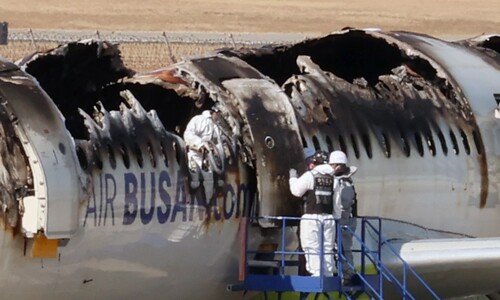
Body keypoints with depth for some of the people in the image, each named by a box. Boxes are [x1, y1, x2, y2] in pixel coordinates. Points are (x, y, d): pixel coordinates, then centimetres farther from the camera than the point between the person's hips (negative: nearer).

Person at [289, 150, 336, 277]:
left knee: (312, 247, -4)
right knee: (327, 248, 10)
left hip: (312, 217, -5)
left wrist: (293, 177, 14)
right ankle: (328, 275, 9)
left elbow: (297, 190, -4)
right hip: (328, 217, 5)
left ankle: (316, 273, -13)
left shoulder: (310, 176, -5)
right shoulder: (332, 177, 7)